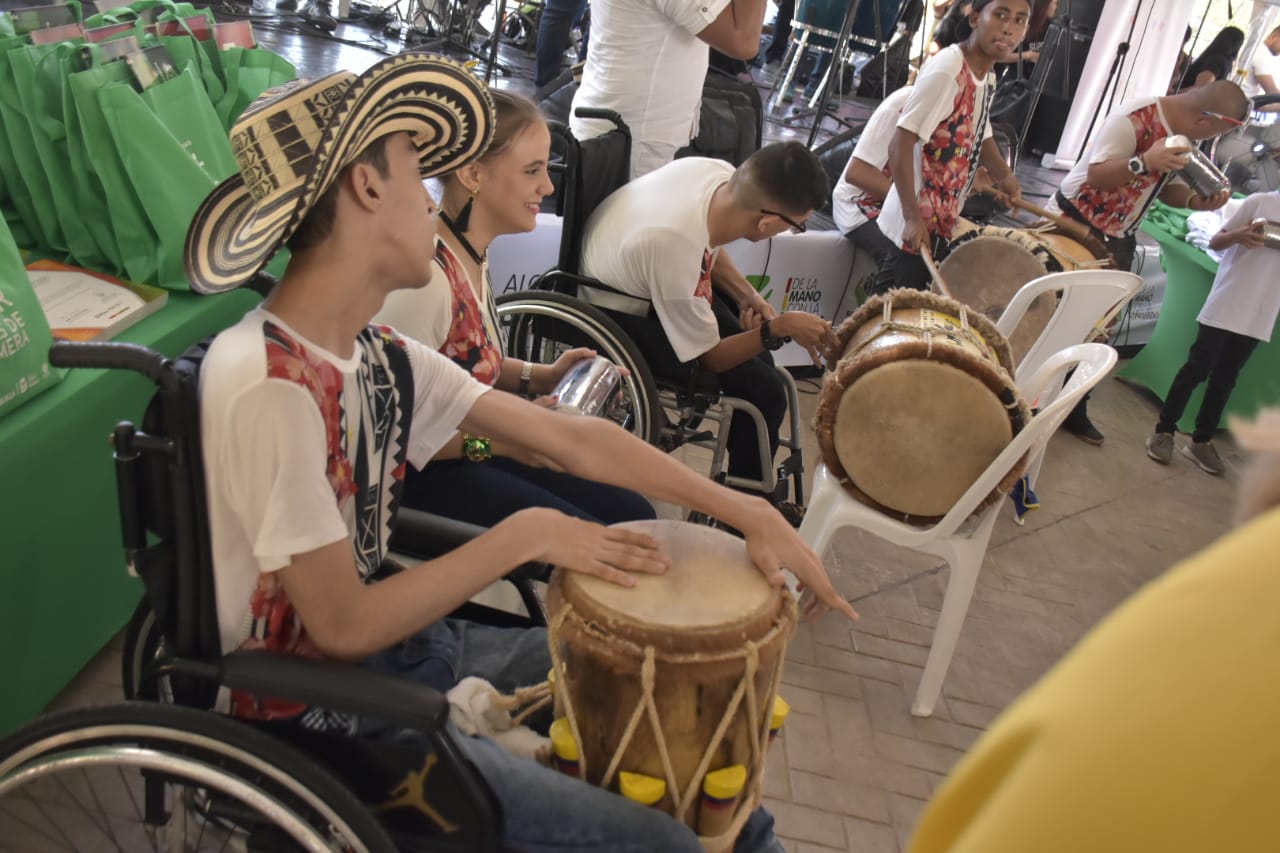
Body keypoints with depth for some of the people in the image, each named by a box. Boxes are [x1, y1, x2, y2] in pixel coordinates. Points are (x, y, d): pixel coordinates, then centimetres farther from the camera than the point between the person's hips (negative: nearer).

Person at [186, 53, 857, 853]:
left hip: (393, 642, 8)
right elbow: (343, 626, -24)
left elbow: (576, 441, -4)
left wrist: (749, 512, -7)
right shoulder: (269, 386, -28)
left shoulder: (379, 355, -3)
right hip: (318, 711, -7)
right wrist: (526, 536, -18)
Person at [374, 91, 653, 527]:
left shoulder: (474, 253, 0)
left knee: (634, 515, 6)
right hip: (418, 475, -9)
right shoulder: (425, 275, -27)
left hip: (468, 450, 9)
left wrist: (540, 376, 1)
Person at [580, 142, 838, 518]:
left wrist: (748, 296, -7)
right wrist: (779, 327, -19)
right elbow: (711, 359, -22)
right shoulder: (678, 249, -41)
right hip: (622, 314, -8)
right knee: (763, 390, -12)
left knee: (758, 357, 15)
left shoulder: (718, 172, -22)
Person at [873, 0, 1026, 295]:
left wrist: (1004, 176, 7)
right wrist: (913, 217, -28)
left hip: (943, 224, 9)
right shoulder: (946, 71, -21)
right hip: (916, 224, -9)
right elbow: (900, 144, -25)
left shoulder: (987, 77, 8)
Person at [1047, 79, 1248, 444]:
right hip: (1074, 222, -7)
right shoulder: (1135, 119, -23)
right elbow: (1096, 174, -26)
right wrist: (1143, 162, -43)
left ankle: (1072, 409, 15)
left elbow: (1165, 184, 9)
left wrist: (1197, 201, -11)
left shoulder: (1184, 130, 2)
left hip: (1117, 239, 8)